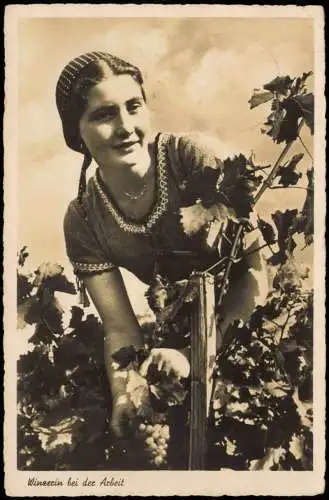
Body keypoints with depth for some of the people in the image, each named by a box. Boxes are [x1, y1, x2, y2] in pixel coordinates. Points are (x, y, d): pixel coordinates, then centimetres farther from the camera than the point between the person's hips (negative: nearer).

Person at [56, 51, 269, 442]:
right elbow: (120, 328, -11)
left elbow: (252, 264, -24)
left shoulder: (189, 157, -23)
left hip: (242, 316, -2)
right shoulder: (83, 222, -13)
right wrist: (122, 396, -27)